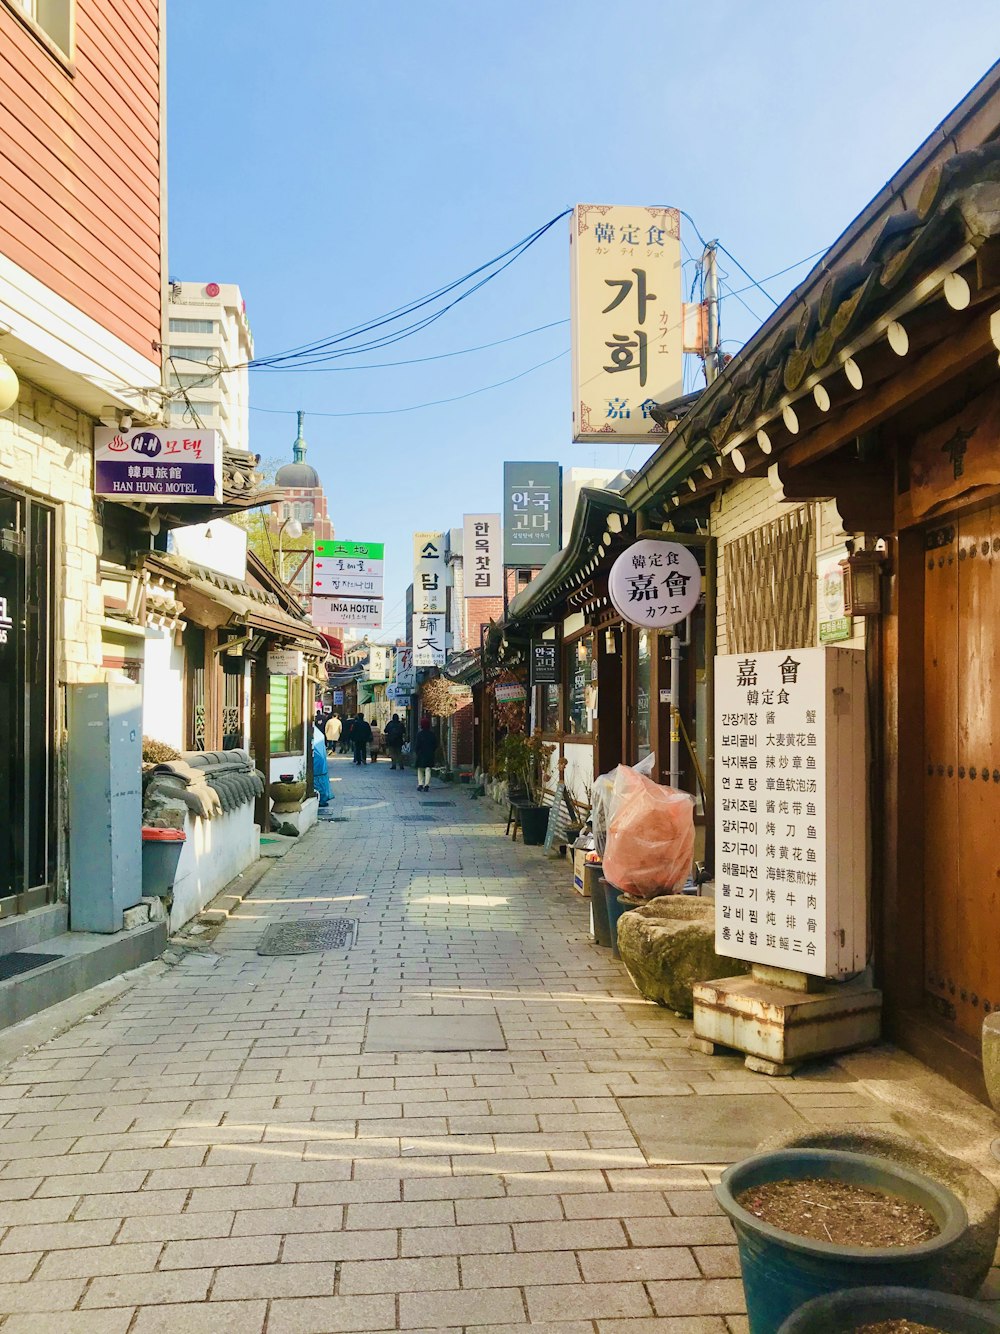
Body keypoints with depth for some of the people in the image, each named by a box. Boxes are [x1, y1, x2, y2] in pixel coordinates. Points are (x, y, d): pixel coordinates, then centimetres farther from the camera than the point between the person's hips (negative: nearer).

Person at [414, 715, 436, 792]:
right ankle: (427, 785, -5)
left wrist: (416, 751, 5)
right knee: (428, 769, 2)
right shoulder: (432, 734, 0)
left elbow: (417, 745, -10)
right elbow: (435, 745, 5)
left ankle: (420, 784, 5)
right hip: (430, 755, 2)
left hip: (421, 754, -2)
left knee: (420, 770, 10)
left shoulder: (419, 734, -10)